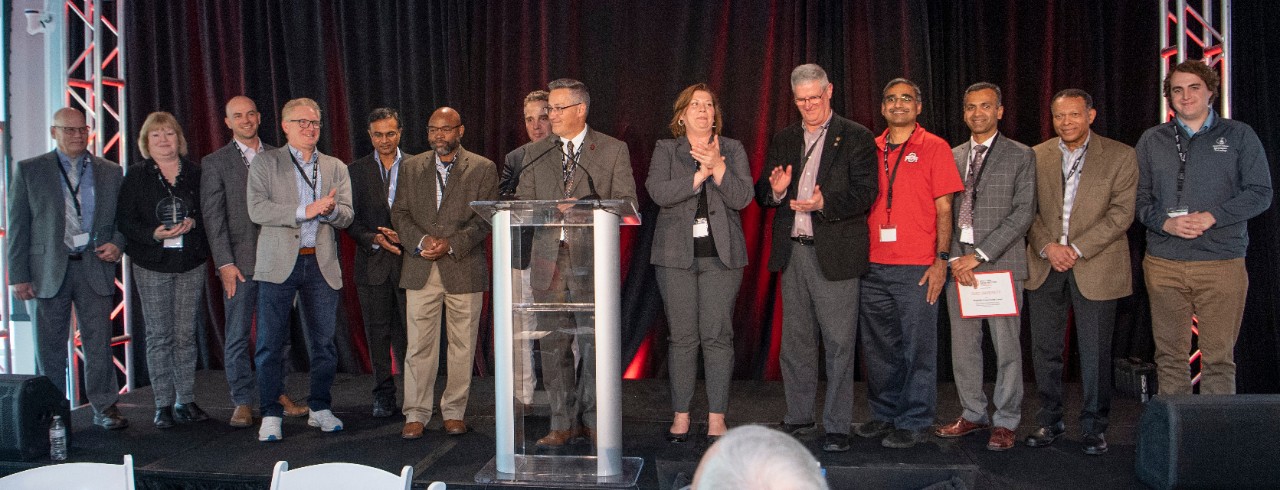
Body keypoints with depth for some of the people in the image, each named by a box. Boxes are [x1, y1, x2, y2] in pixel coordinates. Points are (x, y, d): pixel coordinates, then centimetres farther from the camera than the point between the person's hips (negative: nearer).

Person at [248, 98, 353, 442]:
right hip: (279, 264, -3)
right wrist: (303, 211, -18)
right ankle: (270, 415, 9)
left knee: (323, 342, 7)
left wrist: (331, 210, -18)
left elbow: (346, 217, 5)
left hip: (322, 265, 3)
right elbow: (257, 209, -8)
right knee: (270, 342, -1)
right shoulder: (265, 162, 5)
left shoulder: (335, 168, 14)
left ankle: (320, 408, 21)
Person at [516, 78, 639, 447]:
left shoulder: (613, 151, 5)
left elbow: (626, 203, -1)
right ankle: (562, 423, 15)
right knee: (554, 344, 5)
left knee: (595, 344, -2)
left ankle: (592, 419, 13)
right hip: (549, 260, 3)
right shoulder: (535, 154, 14)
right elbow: (523, 204, 12)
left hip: (593, 259, -3)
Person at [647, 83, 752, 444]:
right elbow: (658, 191, -9)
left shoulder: (733, 150, 10)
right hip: (676, 254, 0)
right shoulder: (665, 150, 8)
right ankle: (681, 415, 12)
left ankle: (716, 417, 6)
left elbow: (742, 198, -3)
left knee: (717, 335, -2)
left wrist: (717, 166, -16)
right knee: (682, 336, 2)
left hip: (721, 254, 0)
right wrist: (701, 174, -14)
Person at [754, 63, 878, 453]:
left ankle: (836, 426, 9)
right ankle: (798, 417, 26)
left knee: (839, 344, -1)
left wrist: (824, 204, -25)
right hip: (792, 253, 5)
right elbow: (762, 192, 12)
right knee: (795, 341, 13)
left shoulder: (856, 138, -1)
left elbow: (865, 193, -10)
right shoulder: (784, 140, 15)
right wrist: (775, 190, -11)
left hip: (834, 254, -5)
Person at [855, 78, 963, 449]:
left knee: (917, 348, 1)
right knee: (878, 347, 11)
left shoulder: (934, 148, 1)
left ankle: (914, 422, 12)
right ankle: (884, 415, 24)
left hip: (917, 268, -4)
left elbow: (943, 209, -2)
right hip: (874, 266, 5)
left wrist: (941, 260, -9)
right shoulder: (871, 150, 12)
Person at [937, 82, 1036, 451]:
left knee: (1006, 347, 1)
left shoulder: (1020, 156, 2)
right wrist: (954, 258, -5)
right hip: (958, 264, 4)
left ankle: (1005, 422, 13)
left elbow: (1024, 211, -6)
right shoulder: (952, 157, 14)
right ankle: (974, 413, 23)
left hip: (1001, 262, -4)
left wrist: (980, 254, -13)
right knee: (963, 345, 9)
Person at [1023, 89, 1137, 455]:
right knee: (1044, 349, 8)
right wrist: (1047, 246, -10)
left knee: (1095, 353, 3)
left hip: (1095, 267, -2)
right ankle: (1049, 421, 21)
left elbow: (1121, 213, -6)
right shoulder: (1037, 156, 8)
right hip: (1045, 266, 3)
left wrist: (1077, 249, -14)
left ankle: (1094, 426, 17)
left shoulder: (1120, 156, 0)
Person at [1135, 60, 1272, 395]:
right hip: (1163, 264, 2)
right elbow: (1139, 197, 10)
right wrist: (1165, 222, -10)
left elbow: (1260, 193, 2)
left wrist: (1211, 217, -12)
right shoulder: (1151, 141, 12)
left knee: (1219, 358, -2)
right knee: (1169, 355, 6)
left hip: (1222, 263, -2)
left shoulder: (1239, 136, 7)